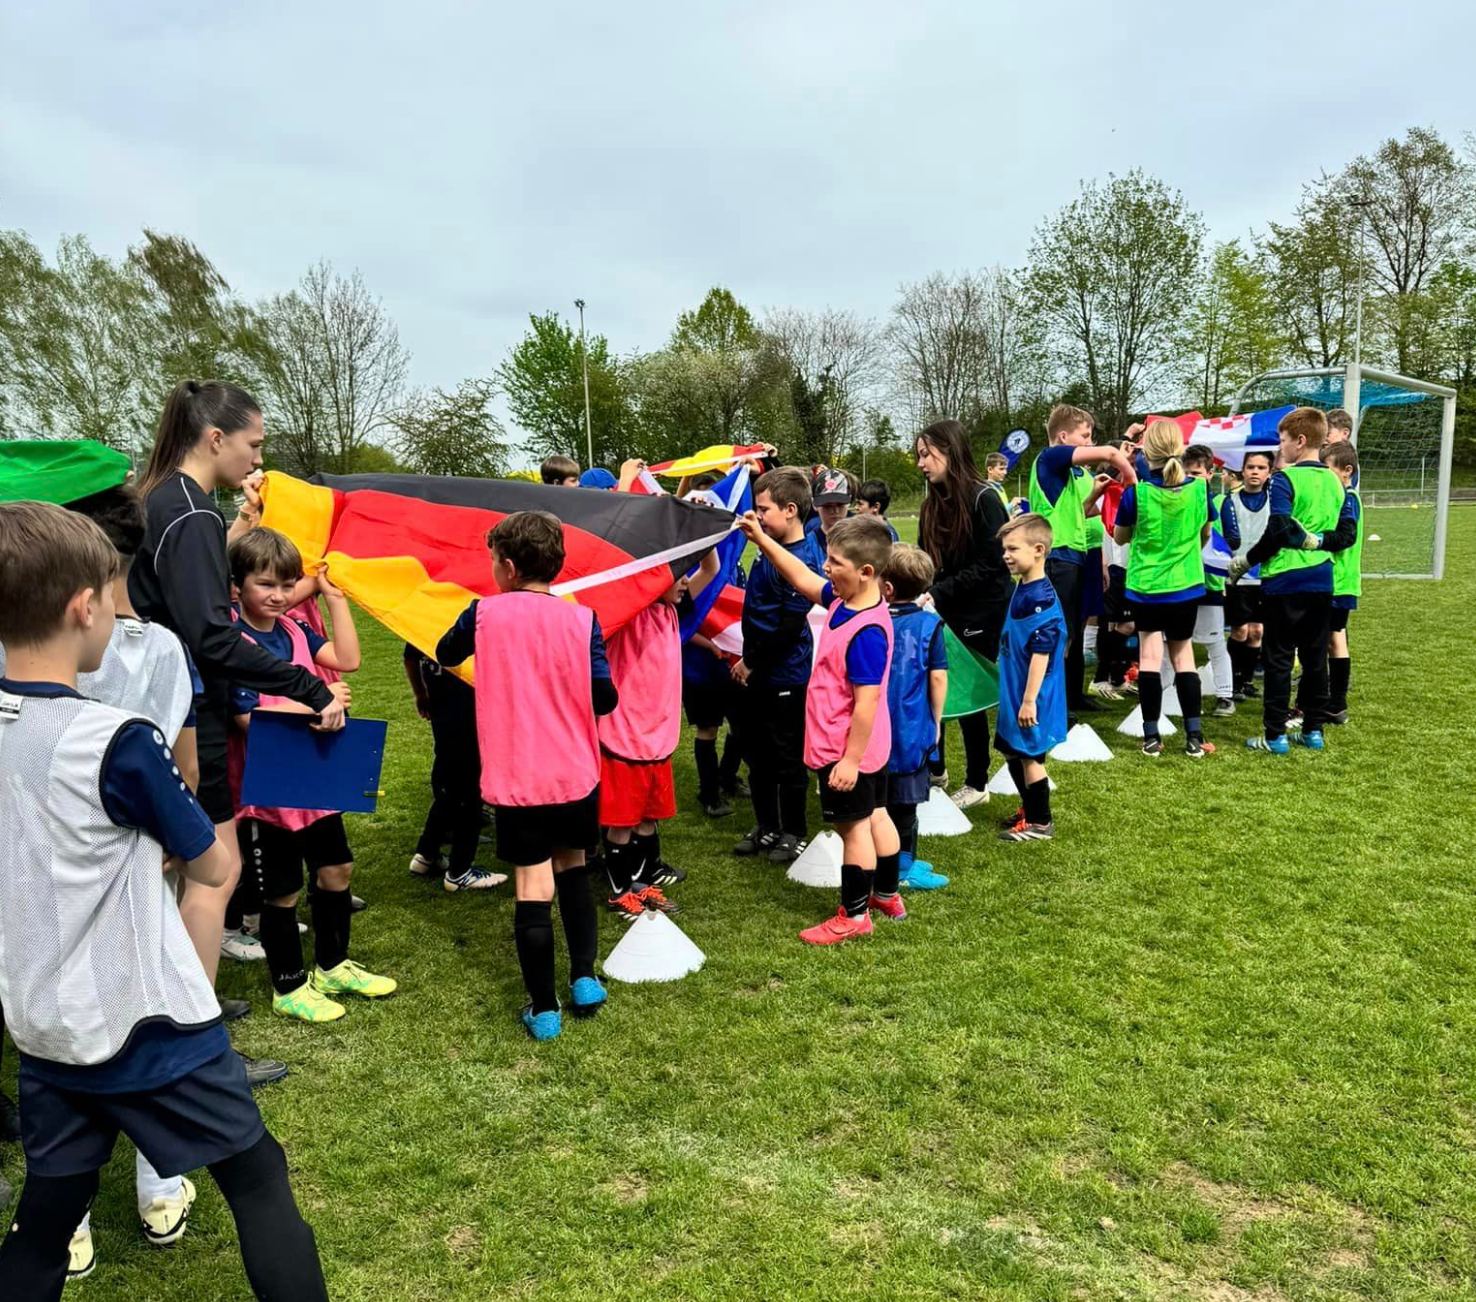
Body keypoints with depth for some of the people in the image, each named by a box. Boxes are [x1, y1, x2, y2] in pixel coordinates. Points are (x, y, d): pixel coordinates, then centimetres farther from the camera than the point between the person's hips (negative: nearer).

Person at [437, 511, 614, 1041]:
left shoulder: (486, 612, -5)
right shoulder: (581, 619, -5)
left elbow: (446, 654, 15)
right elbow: (604, 699, -7)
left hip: (516, 778, -2)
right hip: (576, 775, 2)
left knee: (533, 885, 2)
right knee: (571, 867, 22)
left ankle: (543, 1009, 9)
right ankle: (585, 978, 20)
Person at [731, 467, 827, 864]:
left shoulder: (801, 560, -23)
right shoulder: (772, 544, 2)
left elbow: (790, 626, -24)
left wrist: (751, 662, -16)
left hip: (785, 677, -9)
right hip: (758, 671, 9)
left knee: (788, 757, 7)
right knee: (758, 754, 18)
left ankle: (794, 834, 23)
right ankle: (766, 828, 33)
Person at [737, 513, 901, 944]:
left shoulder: (866, 632, -29)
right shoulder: (845, 600, -2)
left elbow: (867, 701, -28)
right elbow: (804, 579, 12)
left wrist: (850, 760, -24)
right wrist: (762, 539, 8)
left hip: (846, 750, -9)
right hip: (869, 747, 9)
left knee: (852, 827, 6)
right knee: (874, 816, 21)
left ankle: (854, 915, 22)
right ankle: (887, 895, 39)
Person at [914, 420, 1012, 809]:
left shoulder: (984, 500, -13)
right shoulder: (933, 506, 9)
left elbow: (989, 567, -17)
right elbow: (927, 564, 11)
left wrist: (939, 593, -21)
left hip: (980, 616, -6)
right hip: (944, 614, 6)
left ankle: (976, 784, 15)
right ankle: (934, 771, 20)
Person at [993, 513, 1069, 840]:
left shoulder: (1041, 597, -21)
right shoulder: (1022, 590, 8)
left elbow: (1041, 653, -23)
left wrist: (1029, 700, -22)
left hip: (1031, 697, -9)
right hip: (1014, 692, 9)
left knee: (1029, 755, 2)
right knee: (1011, 750, 19)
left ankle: (1040, 823, 17)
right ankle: (1030, 810, 35)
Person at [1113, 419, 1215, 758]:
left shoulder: (1136, 493, -15)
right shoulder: (1199, 489, -7)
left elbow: (1120, 537, 1)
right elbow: (1206, 535, 11)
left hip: (1145, 586, -2)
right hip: (1186, 585, 2)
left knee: (1150, 657, 5)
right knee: (1183, 656, 13)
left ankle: (1151, 737, 6)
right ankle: (1194, 737, 10)